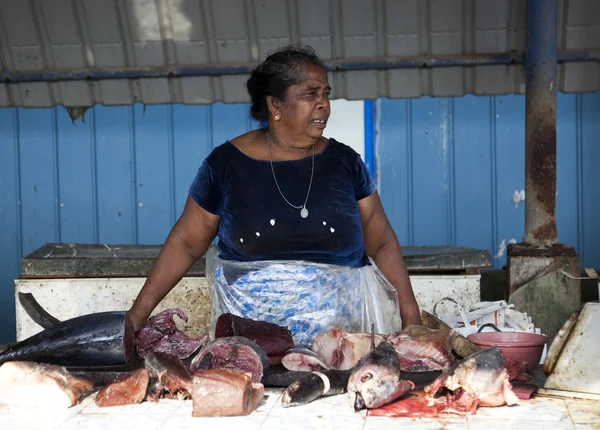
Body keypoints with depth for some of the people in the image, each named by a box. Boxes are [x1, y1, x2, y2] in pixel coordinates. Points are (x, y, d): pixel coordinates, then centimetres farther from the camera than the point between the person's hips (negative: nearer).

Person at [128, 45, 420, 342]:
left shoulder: (344, 162, 7)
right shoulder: (226, 163, 2)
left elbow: (383, 244, 10)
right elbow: (186, 243, 7)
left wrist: (410, 315, 1)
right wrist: (138, 313, 2)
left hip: (340, 331, 1)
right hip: (250, 337, 0)